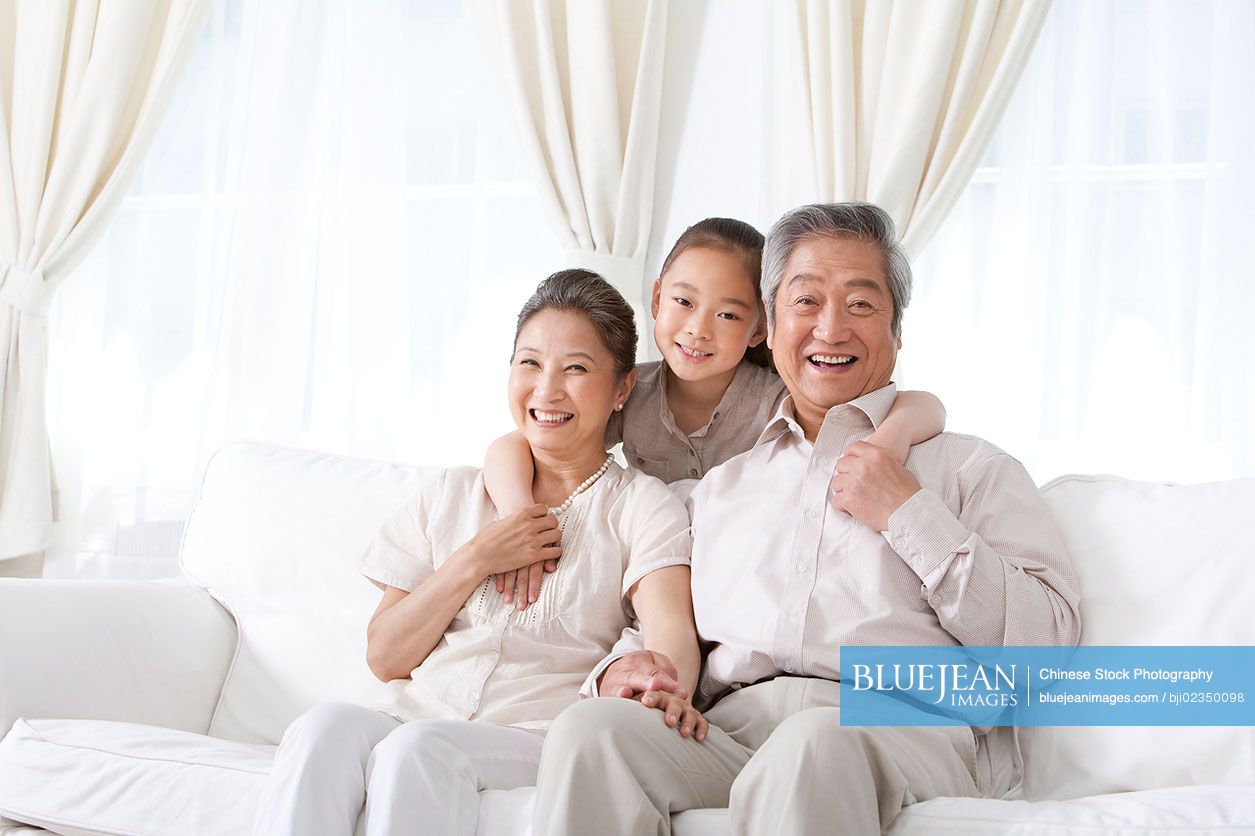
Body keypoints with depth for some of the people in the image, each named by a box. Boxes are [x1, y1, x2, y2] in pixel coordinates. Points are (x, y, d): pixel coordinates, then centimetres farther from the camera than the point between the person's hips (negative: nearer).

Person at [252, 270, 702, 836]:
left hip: (536, 736, -3)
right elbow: (386, 656, 14)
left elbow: (671, 633, -11)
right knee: (326, 725, -31)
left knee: (416, 748, -35)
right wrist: (476, 561, 0)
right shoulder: (452, 496, 20)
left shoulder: (642, 508, 10)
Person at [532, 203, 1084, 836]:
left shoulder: (970, 468, 16)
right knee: (591, 728, -27)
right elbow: (667, 633, 26)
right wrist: (625, 667, 1)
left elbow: (1049, 642, 3)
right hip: (728, 732, 4)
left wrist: (909, 516, -1)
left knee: (812, 745, -40)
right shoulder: (721, 486, 29)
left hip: (902, 728, -4)